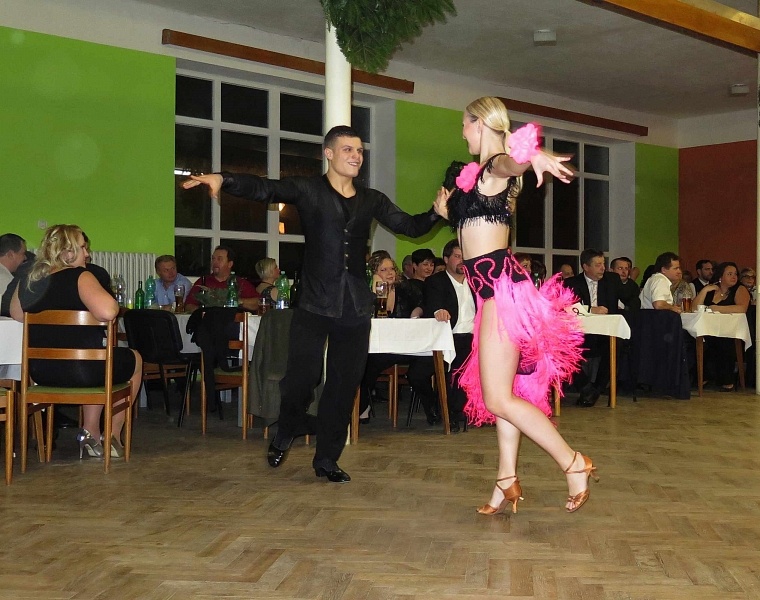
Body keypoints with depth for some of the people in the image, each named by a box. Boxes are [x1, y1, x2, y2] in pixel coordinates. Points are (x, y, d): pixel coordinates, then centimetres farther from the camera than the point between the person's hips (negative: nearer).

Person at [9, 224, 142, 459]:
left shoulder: (27, 281, 4)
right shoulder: (80, 277, -17)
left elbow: (16, 314, 22)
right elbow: (107, 311, -32)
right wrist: (115, 303, -10)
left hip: (40, 371, 7)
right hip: (81, 370, -7)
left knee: (96, 365, 36)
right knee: (135, 360, 22)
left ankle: (91, 433, 27)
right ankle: (113, 436, 26)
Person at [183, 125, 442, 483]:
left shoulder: (372, 201, 13)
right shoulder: (308, 191, 0)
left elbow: (410, 227, 15)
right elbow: (264, 189, -14)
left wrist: (436, 213, -5)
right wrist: (223, 180, -32)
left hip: (356, 306, 4)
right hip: (315, 303, -4)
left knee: (344, 384, 6)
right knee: (302, 377, -11)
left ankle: (327, 460, 21)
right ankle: (285, 435, 21)